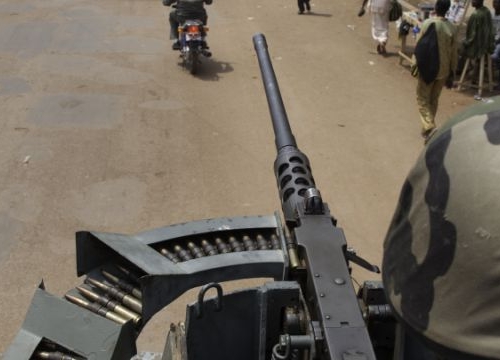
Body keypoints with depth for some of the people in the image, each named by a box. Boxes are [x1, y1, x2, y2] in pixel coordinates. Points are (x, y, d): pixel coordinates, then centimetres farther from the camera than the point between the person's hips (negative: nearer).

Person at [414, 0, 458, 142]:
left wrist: (418, 63, 8)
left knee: (423, 99, 4)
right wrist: (451, 74, 10)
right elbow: (454, 54, 1)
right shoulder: (452, 28, -3)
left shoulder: (428, 24, -13)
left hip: (427, 68, -4)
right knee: (434, 100, 17)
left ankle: (429, 126, -14)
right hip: (443, 70, 4)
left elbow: (418, 46, -9)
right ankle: (428, 128, 25)